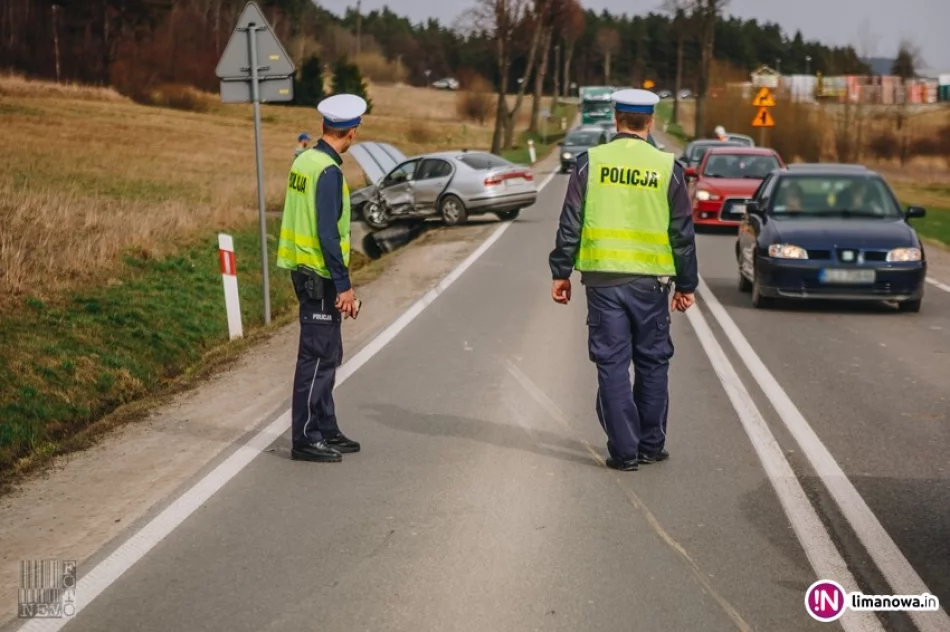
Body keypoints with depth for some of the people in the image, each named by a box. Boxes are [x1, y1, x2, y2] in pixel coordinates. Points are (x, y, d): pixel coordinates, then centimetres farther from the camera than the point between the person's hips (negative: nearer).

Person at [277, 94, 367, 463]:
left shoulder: (303, 161, 9)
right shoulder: (328, 171, -18)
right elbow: (328, 234, -22)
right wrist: (344, 286, -20)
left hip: (303, 270, 9)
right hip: (320, 277, -9)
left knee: (328, 355, 16)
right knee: (318, 357, -3)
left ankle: (326, 430, 24)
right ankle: (305, 439, 3)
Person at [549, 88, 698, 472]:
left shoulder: (591, 162, -1)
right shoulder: (667, 167, 0)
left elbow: (570, 224, -1)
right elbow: (683, 233, 4)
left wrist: (561, 273, 7)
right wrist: (686, 285, 12)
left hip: (603, 278, 0)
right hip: (650, 281, 0)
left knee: (612, 364, 4)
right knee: (653, 362, 13)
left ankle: (624, 450, 5)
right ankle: (651, 445, 20)